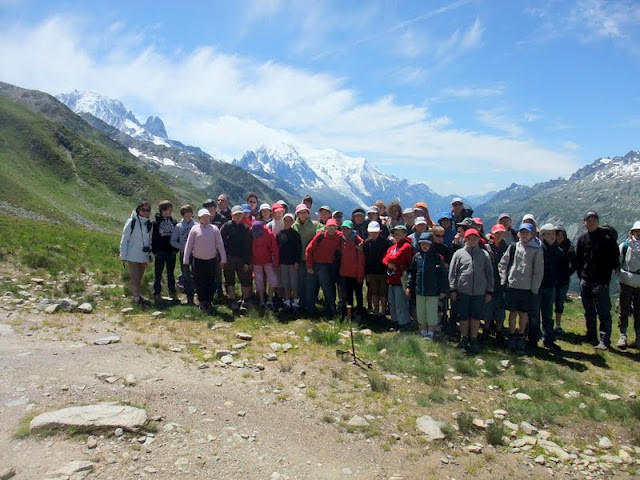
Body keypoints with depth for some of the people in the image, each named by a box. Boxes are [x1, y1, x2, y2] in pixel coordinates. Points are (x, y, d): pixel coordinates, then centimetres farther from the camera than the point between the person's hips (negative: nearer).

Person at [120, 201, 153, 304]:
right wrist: (123, 256, -9)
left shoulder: (149, 224, 5)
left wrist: (150, 254, 12)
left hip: (144, 256, 5)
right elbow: (124, 239, -7)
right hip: (132, 256, -5)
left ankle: (136, 294, 23)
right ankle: (137, 296, 1)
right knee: (134, 277, -5)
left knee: (139, 277, 12)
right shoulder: (131, 222, -10)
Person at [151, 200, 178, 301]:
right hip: (160, 252, -3)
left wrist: (176, 249, 0)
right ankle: (157, 293, 14)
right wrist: (154, 251, -10)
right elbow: (153, 238, -5)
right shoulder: (156, 222, -5)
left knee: (171, 273, 12)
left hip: (171, 252, 3)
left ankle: (172, 291, 22)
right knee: (158, 274, 6)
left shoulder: (174, 222, 4)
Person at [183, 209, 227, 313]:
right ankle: (202, 302, 20)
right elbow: (188, 245, 2)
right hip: (198, 260, 0)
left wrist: (223, 259, -1)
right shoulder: (195, 229, 0)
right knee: (199, 283, 6)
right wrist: (186, 260, 0)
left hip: (211, 260, 0)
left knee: (210, 283, 6)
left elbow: (220, 244, 1)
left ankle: (208, 302, 17)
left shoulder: (214, 228, 0)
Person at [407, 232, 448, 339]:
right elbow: (412, 272, 11)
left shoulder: (437, 257, -8)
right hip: (419, 291, 4)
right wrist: (409, 286, 9)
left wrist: (443, 290, -7)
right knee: (421, 314, 14)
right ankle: (423, 333, 29)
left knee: (432, 314, 4)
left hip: (433, 292, -4)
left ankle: (430, 334, 17)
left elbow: (442, 274, -6)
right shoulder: (417, 256, 3)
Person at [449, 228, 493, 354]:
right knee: (463, 317, 8)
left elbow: (489, 273, 9)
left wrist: (489, 291, 6)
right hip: (462, 291, -1)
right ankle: (464, 339, 23)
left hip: (479, 292, 1)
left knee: (476, 317, 7)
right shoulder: (459, 253, 2)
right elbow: (452, 272, 2)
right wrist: (453, 289, -2)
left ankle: (473, 341, 20)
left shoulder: (484, 254, 7)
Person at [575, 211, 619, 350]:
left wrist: (606, 277, -8)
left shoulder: (606, 238, -6)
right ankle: (591, 337, 24)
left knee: (603, 312, -5)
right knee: (589, 312, 14)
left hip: (600, 282, -5)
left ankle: (604, 340, 1)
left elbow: (614, 259, -5)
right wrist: (580, 275, 8)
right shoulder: (582, 239, 8)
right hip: (585, 281, 5)